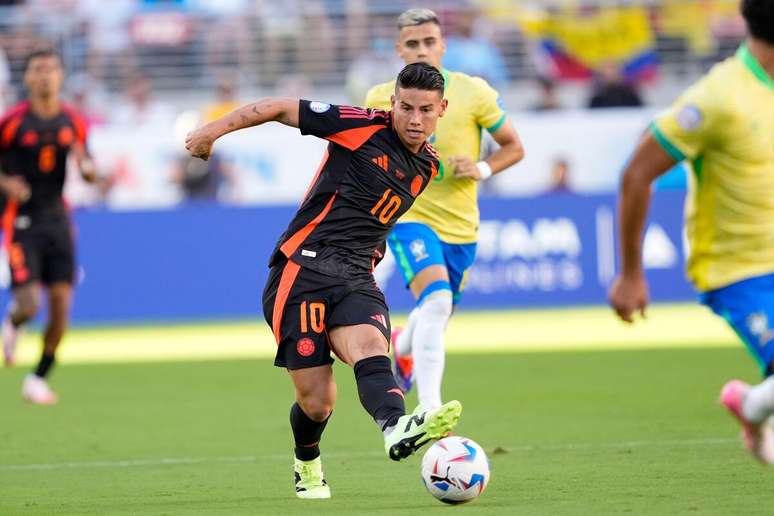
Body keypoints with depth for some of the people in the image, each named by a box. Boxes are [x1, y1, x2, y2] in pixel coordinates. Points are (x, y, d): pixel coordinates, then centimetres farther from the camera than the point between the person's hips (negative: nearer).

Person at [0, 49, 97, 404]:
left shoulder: (73, 122, 5)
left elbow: (90, 175, 13)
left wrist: (86, 165, -10)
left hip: (57, 219, 4)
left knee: (61, 303, -2)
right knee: (29, 303, -14)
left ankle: (39, 379, 14)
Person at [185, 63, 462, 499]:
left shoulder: (428, 166, 14)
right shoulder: (364, 127, -5)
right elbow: (280, 108, 1)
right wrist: (212, 131, 3)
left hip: (356, 279, 4)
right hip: (303, 268, -4)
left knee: (370, 344, -30)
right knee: (317, 402, -8)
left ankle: (397, 430, -58)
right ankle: (307, 463, 25)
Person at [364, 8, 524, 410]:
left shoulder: (473, 92, -5)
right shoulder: (382, 99, -3)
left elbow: (513, 147, 3)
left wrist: (482, 169, -13)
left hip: (460, 224, 3)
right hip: (408, 216, -3)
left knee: (435, 313, 18)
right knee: (437, 300, -28)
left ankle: (403, 348, 57)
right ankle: (430, 412, -32)